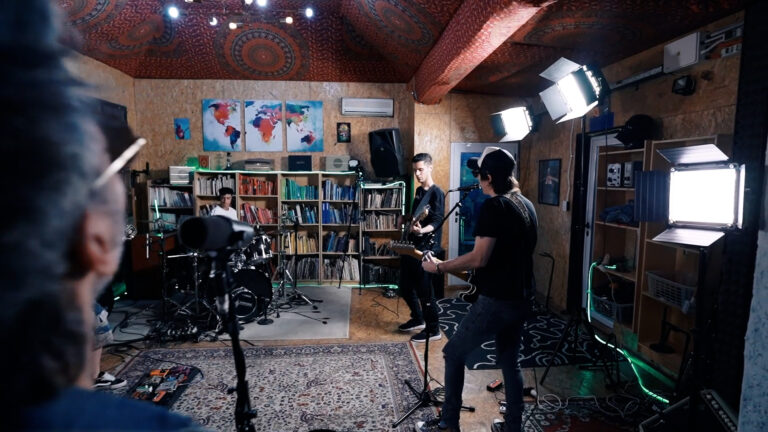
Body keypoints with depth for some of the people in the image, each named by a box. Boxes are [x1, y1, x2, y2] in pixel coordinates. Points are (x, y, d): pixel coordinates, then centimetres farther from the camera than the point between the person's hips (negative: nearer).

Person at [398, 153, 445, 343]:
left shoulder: (436, 193, -12)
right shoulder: (418, 191, 14)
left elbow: (437, 222, -20)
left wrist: (422, 230, -36)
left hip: (426, 247, -9)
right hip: (411, 245, 9)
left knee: (424, 290, -3)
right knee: (405, 287, 16)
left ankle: (432, 330, 11)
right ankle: (418, 319, 34)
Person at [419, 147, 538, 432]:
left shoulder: (494, 206, -17)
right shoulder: (526, 205, 10)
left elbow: (479, 258, -23)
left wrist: (440, 267, -12)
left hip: (496, 300, -9)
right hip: (521, 299, 9)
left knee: (453, 353, 6)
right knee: (509, 361, 20)